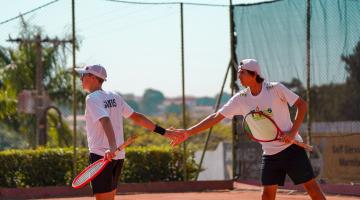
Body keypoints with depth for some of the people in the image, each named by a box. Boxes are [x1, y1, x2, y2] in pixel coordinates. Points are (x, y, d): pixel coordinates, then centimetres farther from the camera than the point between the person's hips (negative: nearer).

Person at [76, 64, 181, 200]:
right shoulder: (114, 97, 13)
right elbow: (136, 117, 13)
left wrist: (112, 147, -40)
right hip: (119, 157, 8)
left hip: (101, 155, -8)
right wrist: (162, 131, 18)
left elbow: (105, 121, -26)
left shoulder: (92, 99, -10)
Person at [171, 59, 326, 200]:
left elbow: (302, 105, -7)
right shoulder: (240, 99, -1)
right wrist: (188, 132, -7)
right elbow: (216, 117, -1)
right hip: (269, 153, 4)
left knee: (311, 186, -4)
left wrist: (293, 132, -16)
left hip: (291, 147, -4)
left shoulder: (275, 89, -12)